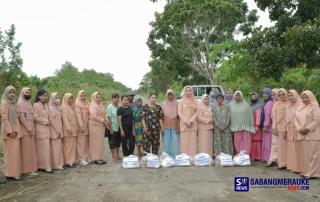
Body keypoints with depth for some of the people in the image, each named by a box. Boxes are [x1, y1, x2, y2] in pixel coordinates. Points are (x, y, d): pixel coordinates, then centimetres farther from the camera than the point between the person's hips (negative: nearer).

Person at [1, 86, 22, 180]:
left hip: (16, 130, 8)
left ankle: (15, 172, 17)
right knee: (11, 153, -4)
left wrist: (16, 130, 10)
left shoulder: (14, 104, 15)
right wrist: (10, 131, -19)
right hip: (9, 131, -8)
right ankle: (10, 173, 2)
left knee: (16, 152, 10)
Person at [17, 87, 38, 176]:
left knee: (31, 149, 10)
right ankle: (27, 169, -1)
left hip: (30, 130, 8)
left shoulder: (29, 104, 18)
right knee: (26, 150, -5)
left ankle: (31, 168, 16)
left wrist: (32, 129, 11)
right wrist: (28, 129, -19)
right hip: (25, 130, -8)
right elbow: (21, 117, -17)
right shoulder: (20, 103, -8)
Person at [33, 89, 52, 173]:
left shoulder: (46, 105, 15)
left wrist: (47, 122, 4)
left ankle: (45, 166, 14)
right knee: (43, 148, -5)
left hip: (46, 129, 7)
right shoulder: (36, 105, -8)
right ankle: (45, 166, 0)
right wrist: (45, 121, -9)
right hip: (40, 129, -7)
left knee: (46, 148, 7)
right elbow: (35, 117, -15)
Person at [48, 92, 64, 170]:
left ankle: (60, 163, 15)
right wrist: (57, 131, -15)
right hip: (54, 131, -7)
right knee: (55, 147, -4)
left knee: (59, 147, 9)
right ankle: (56, 165, 1)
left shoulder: (59, 108, 12)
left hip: (59, 130, 7)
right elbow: (51, 120, -14)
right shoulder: (51, 108, -10)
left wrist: (60, 131, 7)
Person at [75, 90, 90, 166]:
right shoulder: (77, 104, -6)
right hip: (81, 126, -6)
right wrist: (81, 126, -19)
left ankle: (86, 158, 17)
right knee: (81, 142, -3)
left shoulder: (87, 104, 12)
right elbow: (78, 115, -13)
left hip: (87, 125, 6)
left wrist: (89, 125, 8)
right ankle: (81, 159, 1)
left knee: (86, 142, 9)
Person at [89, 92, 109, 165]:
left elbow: (104, 115, 19)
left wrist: (106, 121, 0)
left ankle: (99, 157, 16)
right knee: (96, 142, -3)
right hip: (95, 126, -8)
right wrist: (103, 121, -16)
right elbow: (94, 116, -18)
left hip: (101, 126, 8)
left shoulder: (101, 105, 17)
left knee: (101, 142, 10)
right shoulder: (93, 106, -8)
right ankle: (95, 158, 3)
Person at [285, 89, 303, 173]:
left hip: (298, 130, -6)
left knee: (298, 149, -4)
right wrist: (286, 130, 12)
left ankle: (299, 167, 2)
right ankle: (292, 166, 13)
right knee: (291, 150, 7)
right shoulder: (288, 107, 15)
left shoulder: (300, 106, -7)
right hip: (290, 131, 6)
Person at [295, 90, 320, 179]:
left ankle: (313, 172, 1)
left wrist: (308, 128, -17)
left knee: (312, 153, -4)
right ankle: (307, 171, 16)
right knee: (305, 154, 9)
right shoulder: (300, 109, 15)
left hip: (313, 135, -6)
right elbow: (296, 120, 11)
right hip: (303, 135, 6)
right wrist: (299, 129, -5)